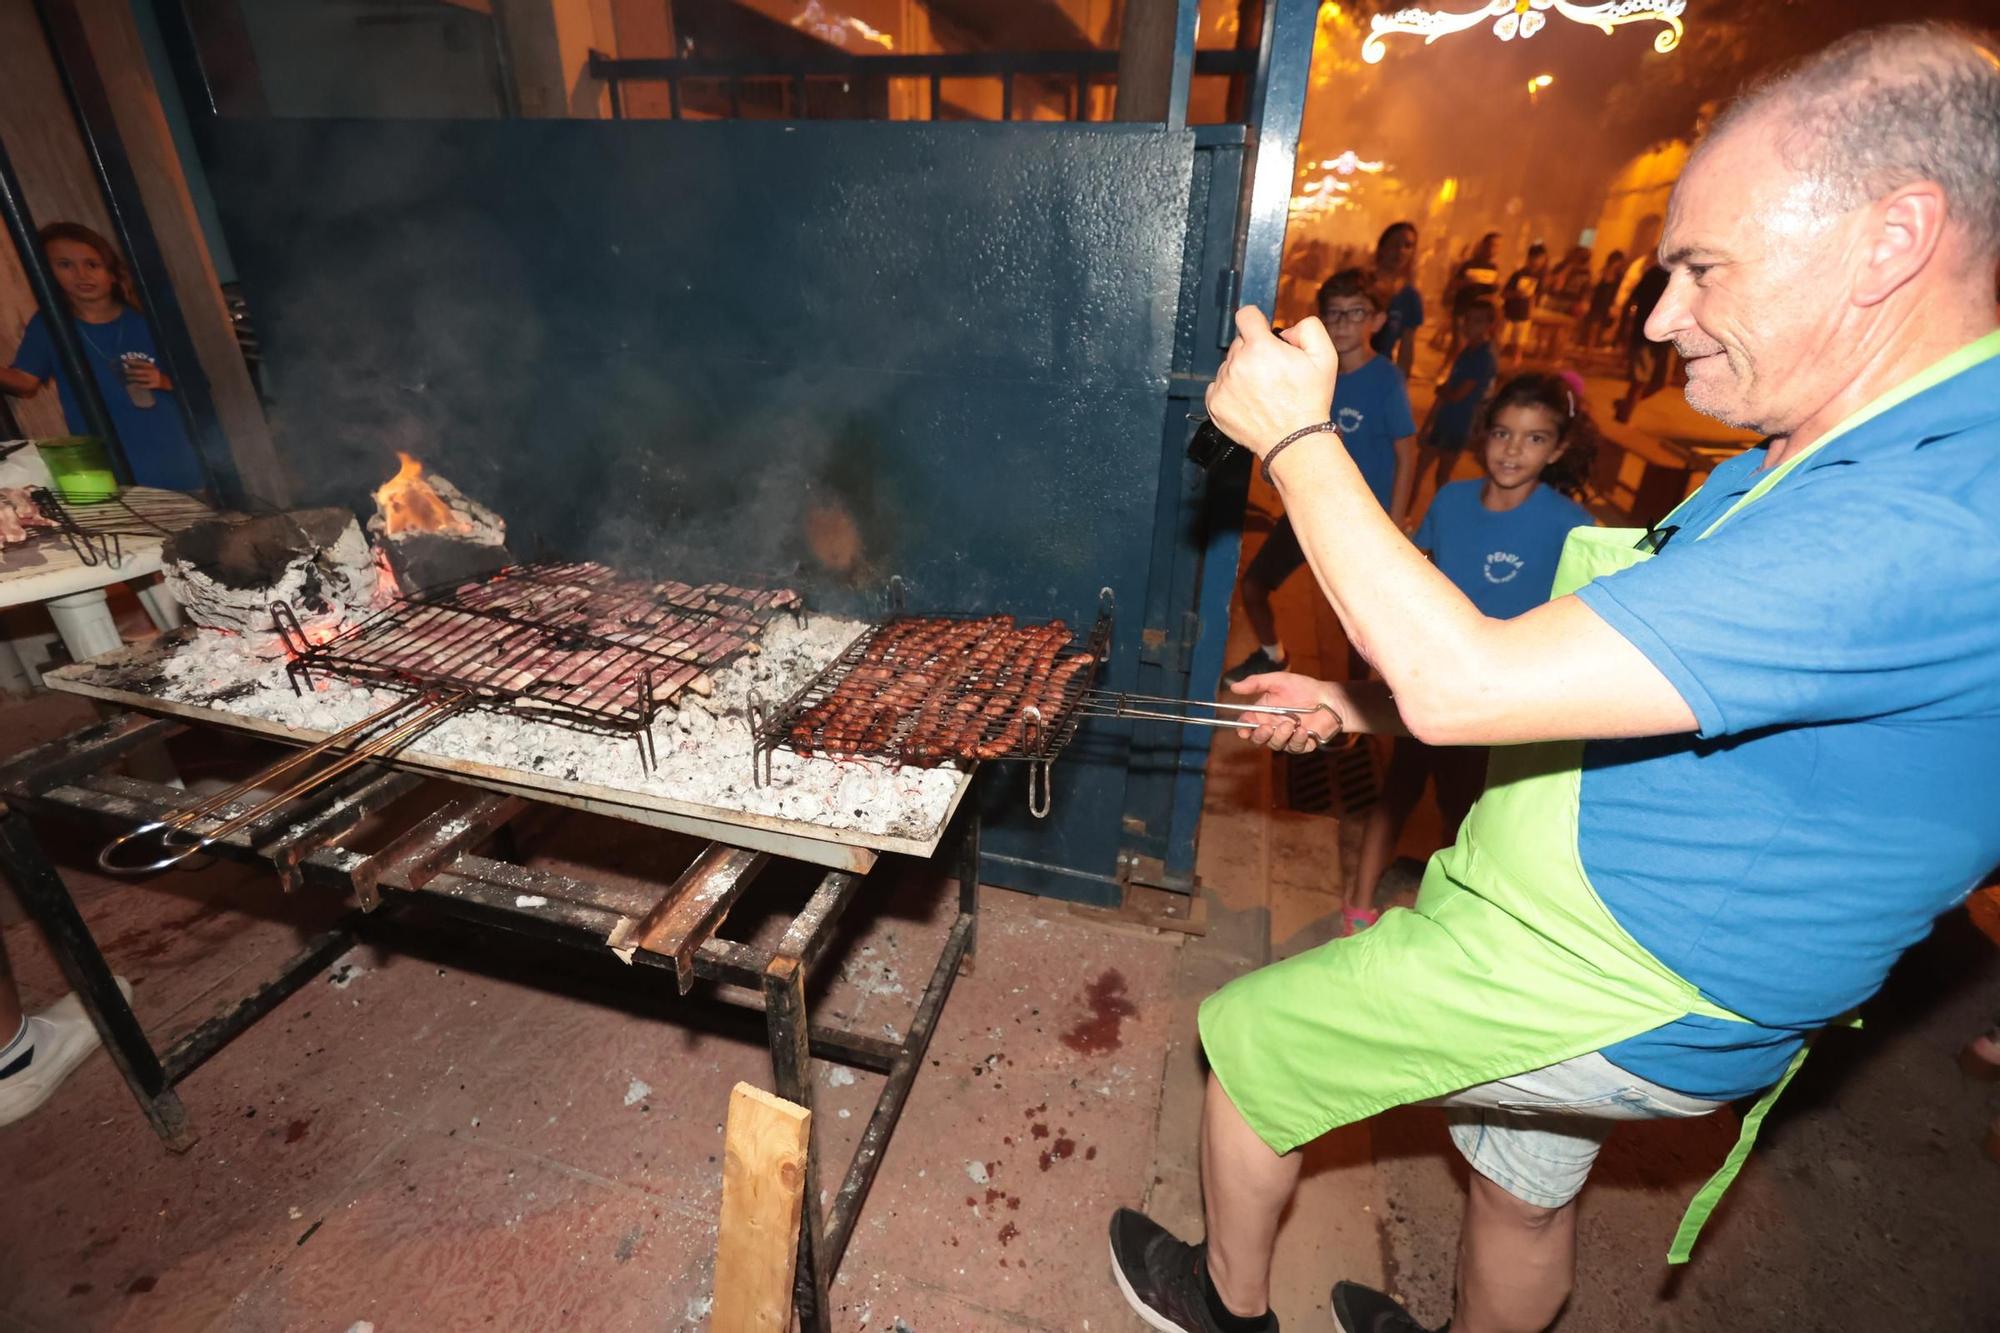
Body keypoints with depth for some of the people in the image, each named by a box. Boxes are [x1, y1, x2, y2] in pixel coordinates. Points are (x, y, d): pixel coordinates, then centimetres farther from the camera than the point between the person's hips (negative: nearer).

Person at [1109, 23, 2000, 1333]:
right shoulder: (1810, 461, 2)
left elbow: (1464, 681, -38)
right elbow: (1562, 668, 8)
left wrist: (1295, 434, -29)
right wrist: (1363, 704, 2)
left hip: (1600, 995, -9)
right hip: (1598, 951, 9)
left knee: (1250, 1040, 9)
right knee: (1527, 1191, 30)